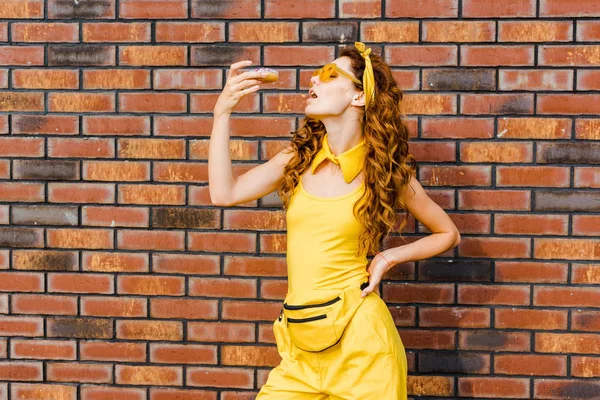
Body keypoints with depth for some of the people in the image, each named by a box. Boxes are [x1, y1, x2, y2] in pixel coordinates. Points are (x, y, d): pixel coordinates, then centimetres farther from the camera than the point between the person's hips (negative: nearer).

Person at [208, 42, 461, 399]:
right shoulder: (300, 158, 9)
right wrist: (223, 111, -4)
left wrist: (388, 258, -3)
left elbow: (449, 234, 11)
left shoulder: (385, 171, 0)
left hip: (357, 337, -4)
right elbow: (225, 193, -2)